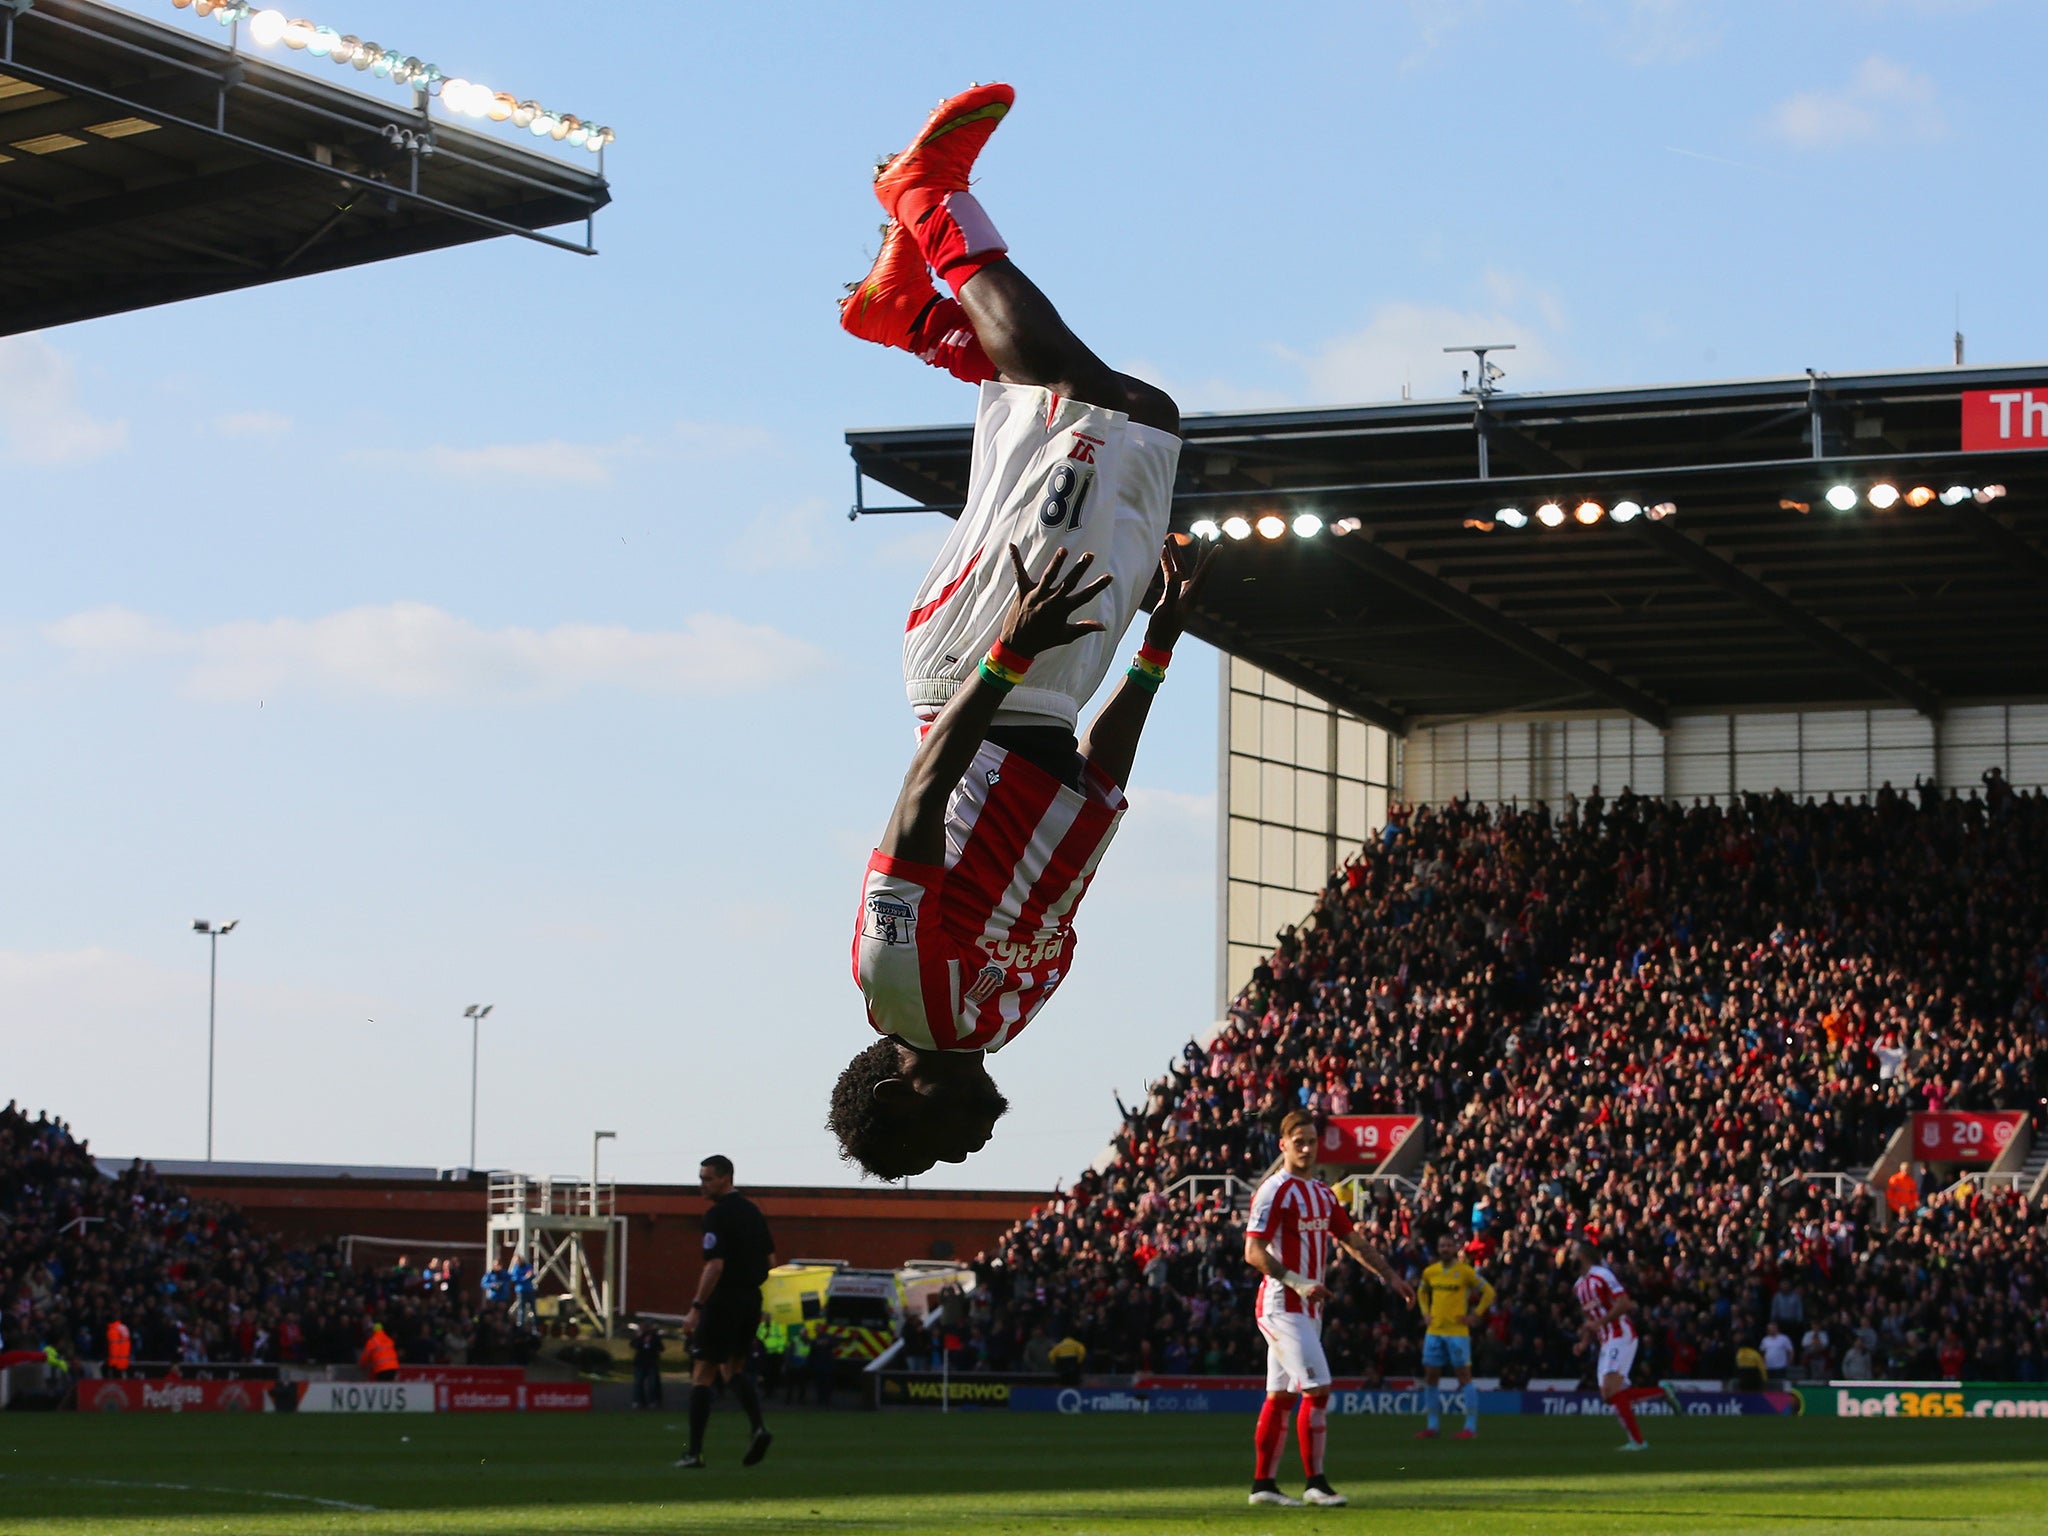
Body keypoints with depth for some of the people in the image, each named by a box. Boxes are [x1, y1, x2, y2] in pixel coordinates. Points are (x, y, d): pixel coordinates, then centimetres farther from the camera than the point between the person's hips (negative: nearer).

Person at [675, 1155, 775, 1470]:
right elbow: (770, 1261, 15)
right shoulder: (752, 1211, 12)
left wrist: (696, 1308, -17)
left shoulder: (717, 1215, -13)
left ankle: (695, 1451, -3)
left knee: (702, 1374, -1)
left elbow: (715, 1266, -20)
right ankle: (759, 1428, -2)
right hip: (751, 1300, 8)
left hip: (723, 1300, -8)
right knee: (733, 1369, 19)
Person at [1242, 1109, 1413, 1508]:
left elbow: (1354, 1242, 21)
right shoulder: (1274, 1192, -11)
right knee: (1317, 1389, -13)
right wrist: (1298, 1283, -26)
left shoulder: (1323, 1193, 14)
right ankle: (1315, 1482, -10)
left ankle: (1263, 1483, 12)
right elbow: (1253, 1252, -18)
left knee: (1281, 1396, 9)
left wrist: (1392, 1277, 16)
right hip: (1282, 1306, -8)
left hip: (1307, 1309, 8)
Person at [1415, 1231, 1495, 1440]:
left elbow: (1489, 1292, -1)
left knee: (1464, 1376, -5)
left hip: (1457, 1331, -5)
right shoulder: (1430, 1272, 8)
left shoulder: (1465, 1271, -5)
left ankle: (1471, 1427, -4)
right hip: (1434, 1331, 5)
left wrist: (1475, 1315, -6)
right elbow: (1421, 1292, 27)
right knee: (1430, 1377, 5)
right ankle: (1434, 1425, 14)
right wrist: (1425, 1312, 13)